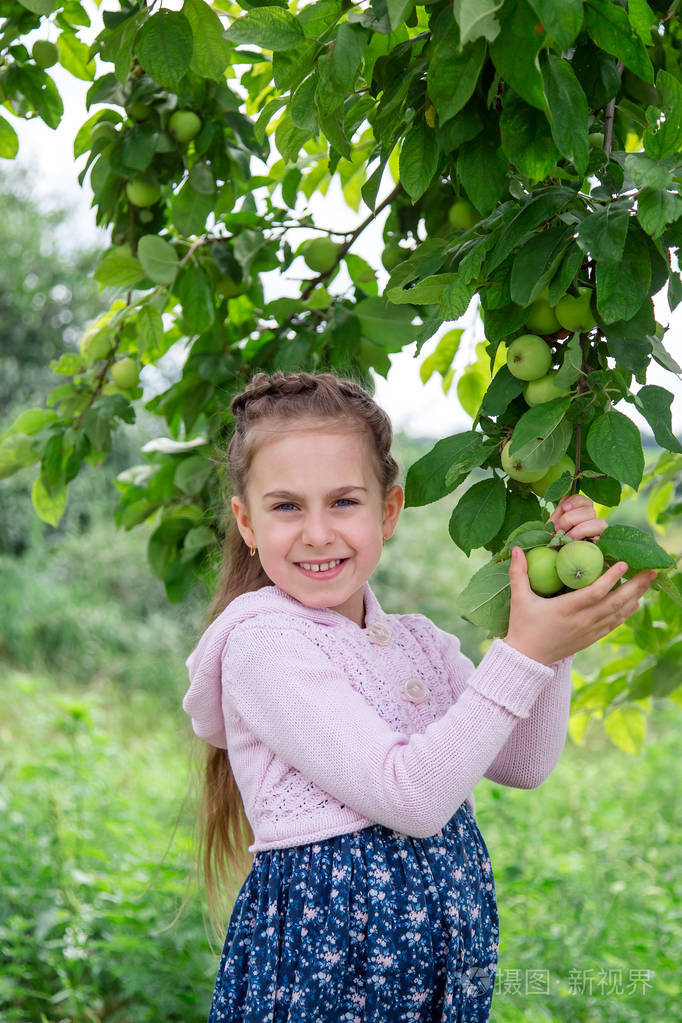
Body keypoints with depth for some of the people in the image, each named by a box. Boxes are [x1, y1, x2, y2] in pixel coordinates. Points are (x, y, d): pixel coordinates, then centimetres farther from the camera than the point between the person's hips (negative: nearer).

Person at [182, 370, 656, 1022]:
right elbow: (410, 798, -21)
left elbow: (524, 765, 3)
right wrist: (524, 654, -22)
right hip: (330, 941, -6)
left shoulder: (416, 640, 8)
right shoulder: (263, 643, -15)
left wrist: (556, 625, -7)